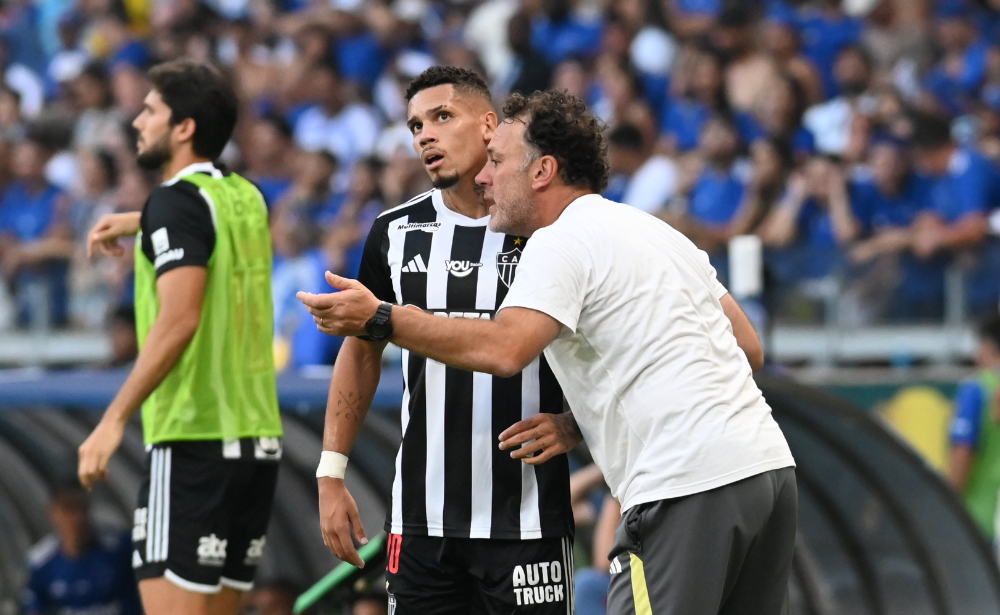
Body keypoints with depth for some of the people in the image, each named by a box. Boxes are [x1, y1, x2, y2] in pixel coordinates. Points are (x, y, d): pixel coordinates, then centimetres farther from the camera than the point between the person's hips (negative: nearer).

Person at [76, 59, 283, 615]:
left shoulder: (178, 201, -10)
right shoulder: (245, 197, 13)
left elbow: (179, 318, -22)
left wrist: (116, 418, -22)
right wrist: (137, 222, 45)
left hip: (195, 438, -8)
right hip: (258, 438, 8)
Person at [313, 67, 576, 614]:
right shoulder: (396, 231, 7)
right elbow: (361, 350, 18)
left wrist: (566, 424, -16)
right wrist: (331, 473, 13)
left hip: (526, 522, -3)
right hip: (420, 521, 3)